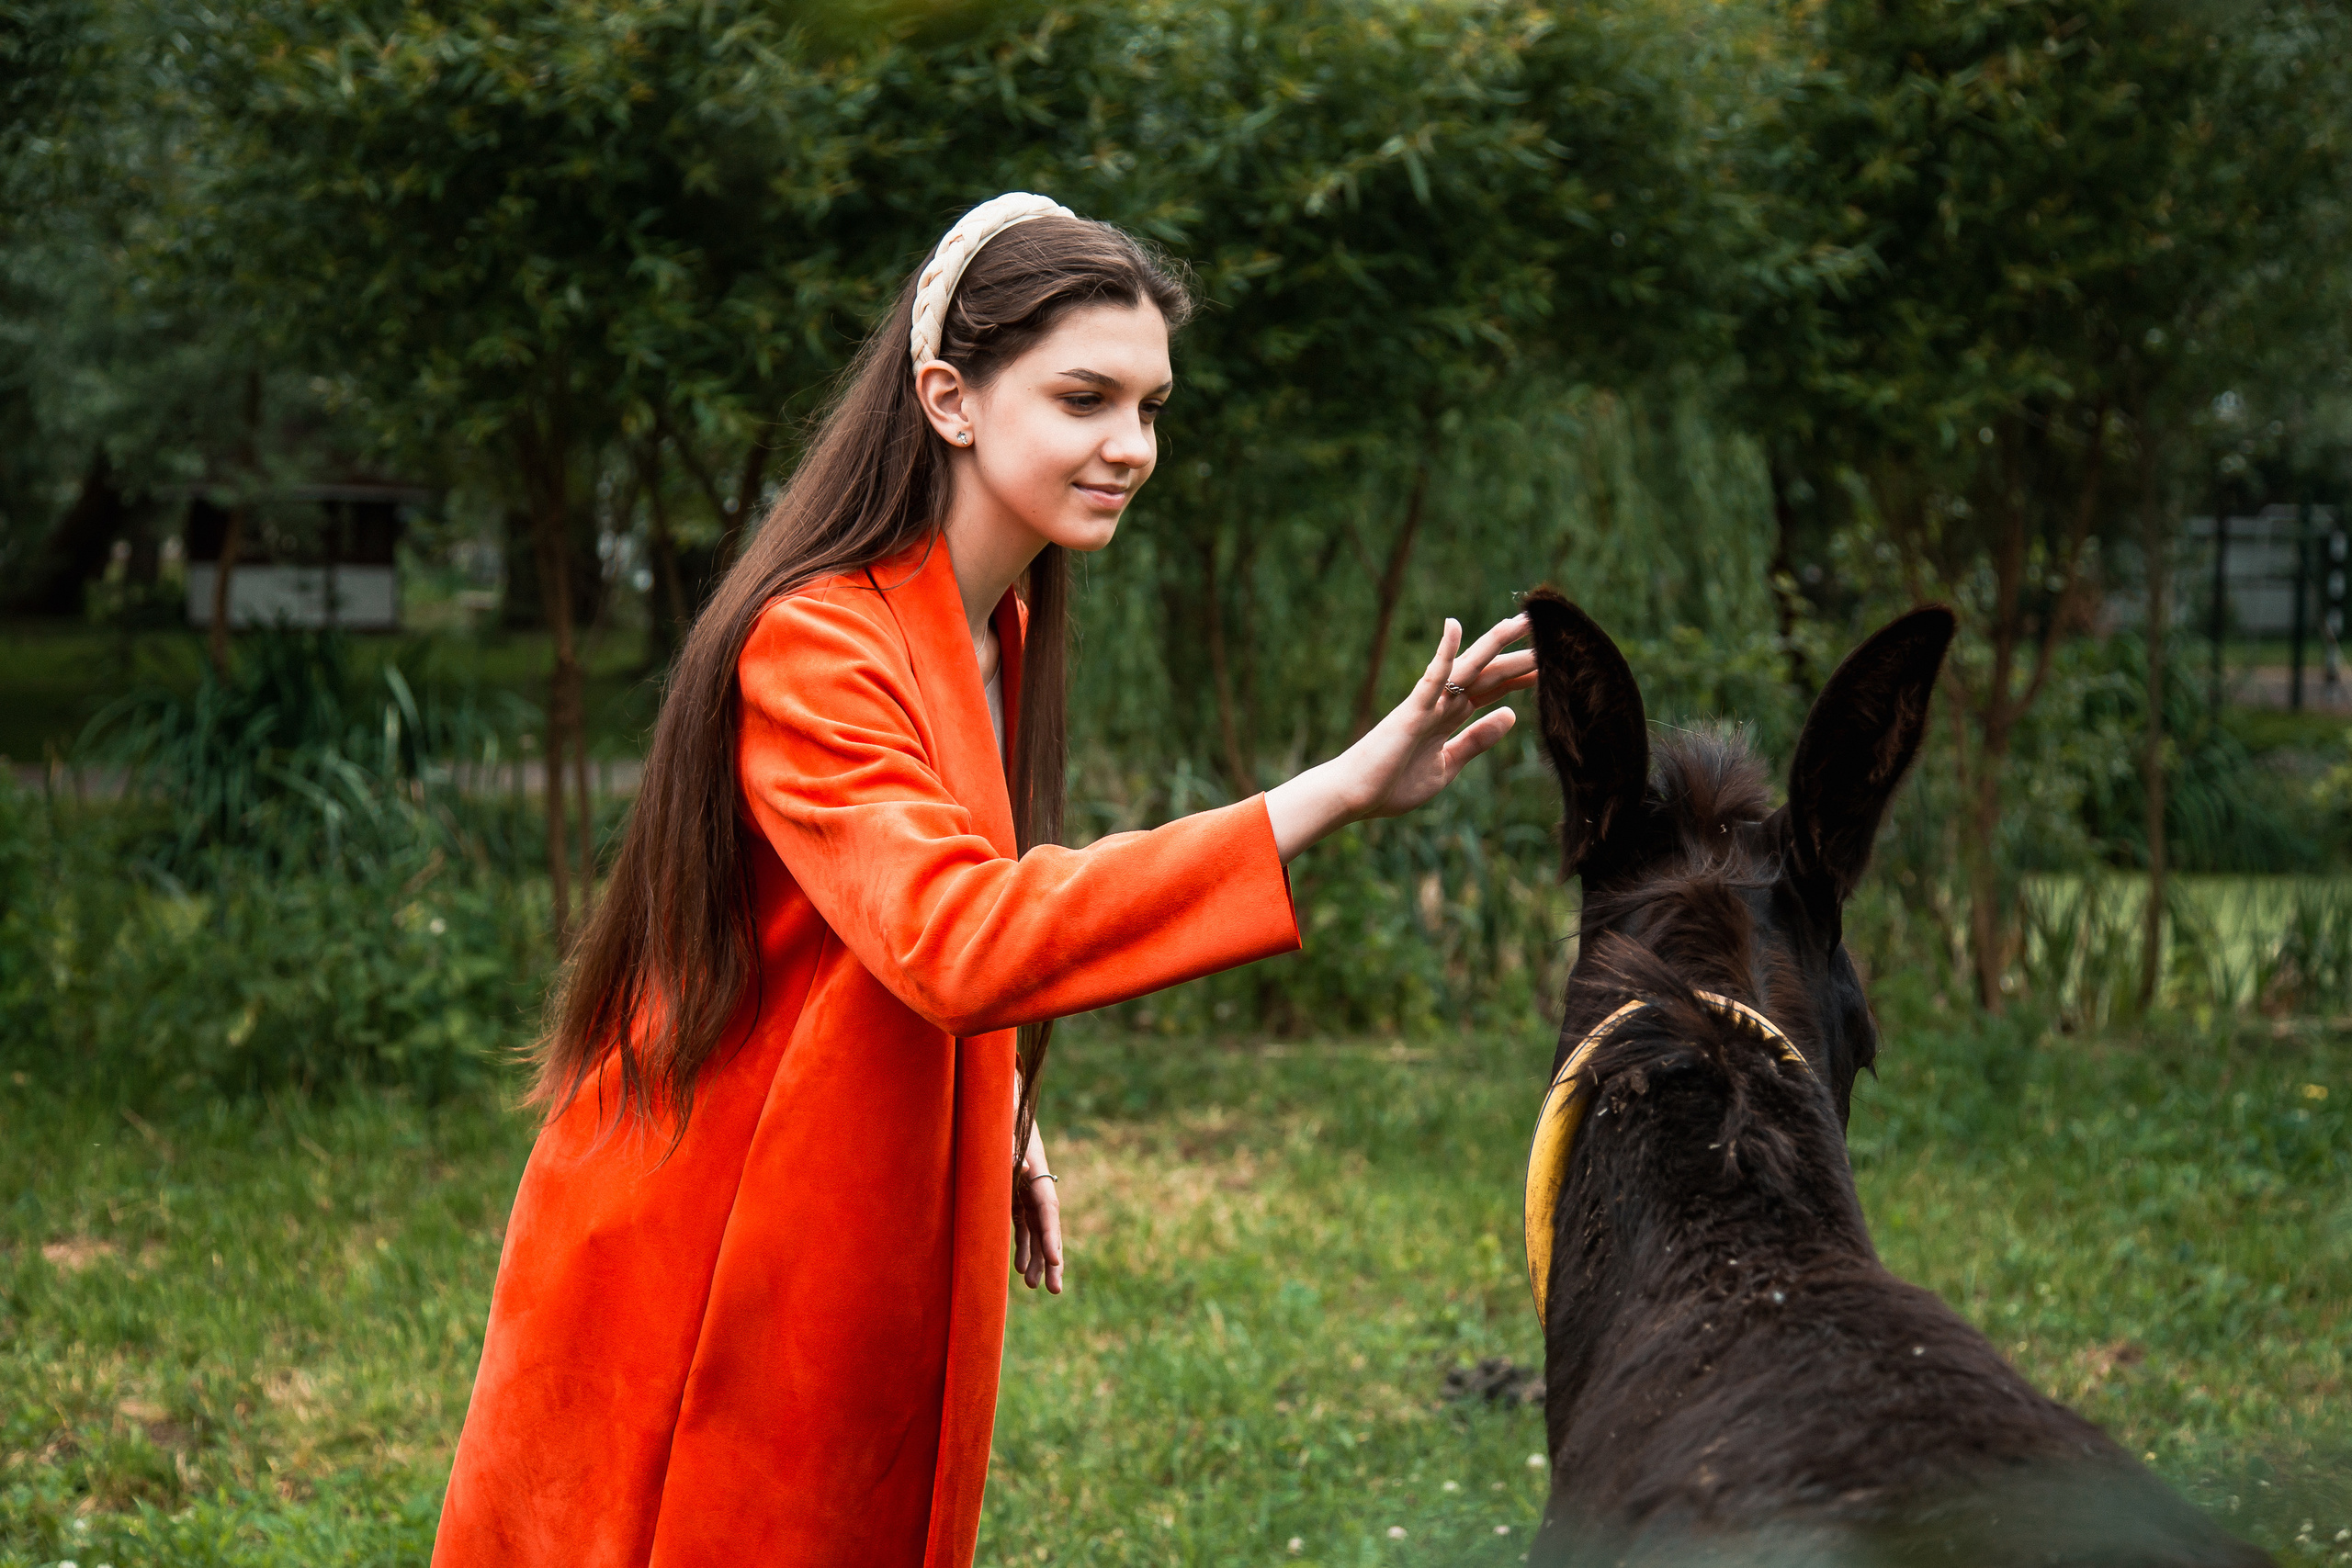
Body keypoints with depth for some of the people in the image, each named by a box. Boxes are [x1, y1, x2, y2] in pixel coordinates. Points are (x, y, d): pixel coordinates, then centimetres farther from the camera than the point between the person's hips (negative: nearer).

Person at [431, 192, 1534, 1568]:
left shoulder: (997, 634, 5)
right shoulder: (814, 648, -24)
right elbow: (954, 941, -40)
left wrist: (1006, 1129, 4)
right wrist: (1335, 796, -45)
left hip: (882, 1267, 8)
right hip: (707, 1283, -8)